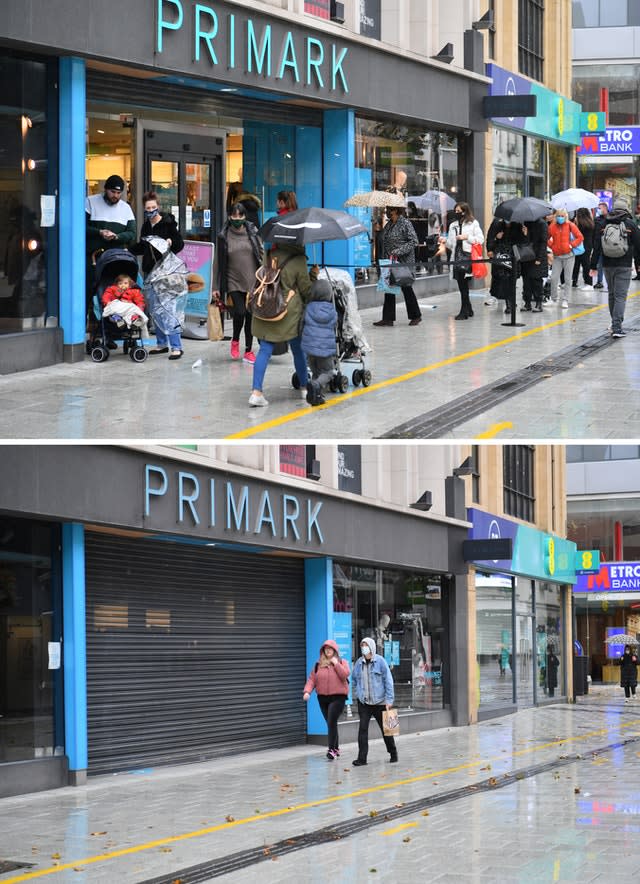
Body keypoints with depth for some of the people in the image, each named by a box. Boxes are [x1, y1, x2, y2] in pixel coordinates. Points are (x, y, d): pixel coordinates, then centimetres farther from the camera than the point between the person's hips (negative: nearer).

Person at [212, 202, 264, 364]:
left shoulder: (253, 233, 3)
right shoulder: (223, 236, 0)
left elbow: (262, 255, 7)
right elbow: (218, 263, 3)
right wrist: (216, 287, 1)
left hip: (252, 282, 2)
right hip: (234, 282, -2)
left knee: (250, 316, 4)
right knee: (240, 312, -17)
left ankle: (248, 351, 16)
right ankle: (235, 341, 11)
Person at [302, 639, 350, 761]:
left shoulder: (342, 663, 2)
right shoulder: (318, 665, 9)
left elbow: (345, 675, -14)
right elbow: (312, 679, 3)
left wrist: (336, 664, -16)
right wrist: (307, 691, -12)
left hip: (338, 697, -4)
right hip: (323, 697, 4)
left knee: (332, 722, -16)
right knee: (330, 723, 9)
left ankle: (331, 749, -16)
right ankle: (336, 748, 20)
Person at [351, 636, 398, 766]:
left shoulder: (380, 661, -6)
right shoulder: (359, 663, 4)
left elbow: (388, 681, -7)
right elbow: (355, 681, 18)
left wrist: (389, 700, -12)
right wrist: (358, 694, 8)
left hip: (379, 702, -2)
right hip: (364, 702, 2)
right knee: (363, 729, -8)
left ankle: (393, 753, 27)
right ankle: (362, 758, -8)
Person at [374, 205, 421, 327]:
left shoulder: (405, 223, -10)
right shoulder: (388, 225, 13)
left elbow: (414, 242, -15)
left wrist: (398, 251, -21)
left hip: (404, 262, -7)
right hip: (390, 262, 7)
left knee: (406, 288, 1)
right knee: (389, 289, 4)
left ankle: (416, 316, 15)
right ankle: (388, 318, 6)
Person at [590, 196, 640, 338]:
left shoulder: (603, 225, 3)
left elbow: (596, 246, 4)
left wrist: (594, 266, 9)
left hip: (607, 265, 3)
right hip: (624, 266, -3)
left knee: (612, 294, 18)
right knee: (620, 296, -5)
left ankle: (615, 324, 27)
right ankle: (617, 326, -16)